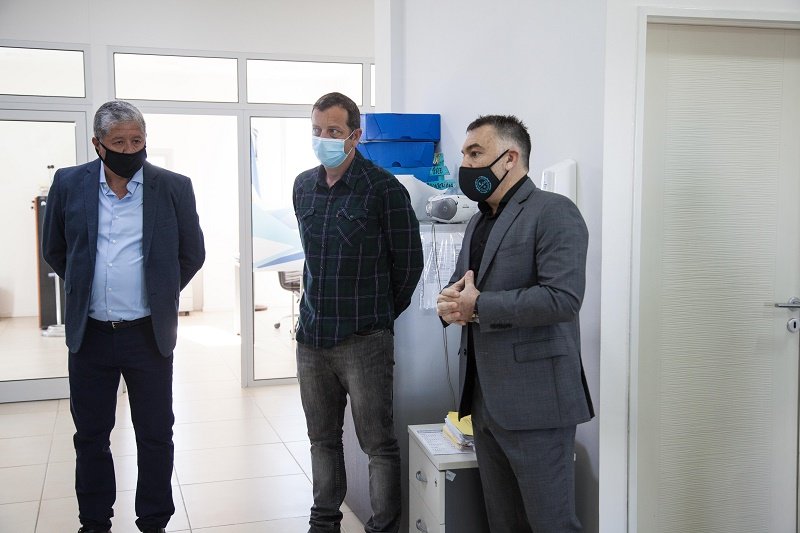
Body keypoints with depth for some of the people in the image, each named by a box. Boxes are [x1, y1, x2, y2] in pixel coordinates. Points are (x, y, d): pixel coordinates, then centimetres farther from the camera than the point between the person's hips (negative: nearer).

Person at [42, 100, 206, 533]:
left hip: (149, 334, -1)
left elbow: (192, 254, 7)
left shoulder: (174, 188, -3)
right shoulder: (69, 184, 0)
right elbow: (53, 250, 13)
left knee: (155, 436, 7)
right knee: (90, 436, 12)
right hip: (89, 334, 2)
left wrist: (160, 295, 9)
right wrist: (84, 290, 12)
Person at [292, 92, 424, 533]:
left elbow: (408, 263, -3)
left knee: (378, 443, 1)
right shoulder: (303, 187, 9)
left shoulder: (384, 190, -10)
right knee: (323, 439, 17)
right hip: (311, 336, 6)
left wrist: (380, 313, 7)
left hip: (364, 341, -6)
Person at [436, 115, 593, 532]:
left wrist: (477, 305, -16)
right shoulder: (478, 221, 17)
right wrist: (450, 302, -3)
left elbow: (563, 298, -21)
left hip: (535, 402, -8)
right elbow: (459, 287, 22)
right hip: (486, 401, 8)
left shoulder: (553, 212, -10)